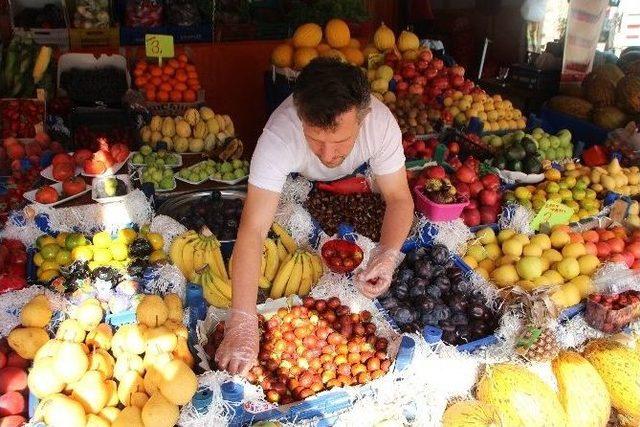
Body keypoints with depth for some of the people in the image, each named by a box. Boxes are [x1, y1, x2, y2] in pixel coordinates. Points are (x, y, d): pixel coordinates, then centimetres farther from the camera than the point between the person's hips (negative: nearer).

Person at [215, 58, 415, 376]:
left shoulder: (381, 122, -43)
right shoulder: (279, 137, -49)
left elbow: (399, 197, -32)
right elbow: (253, 230, -52)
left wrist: (387, 255, -52)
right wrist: (242, 324, -60)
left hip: (355, 181, 1)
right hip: (297, 182, -1)